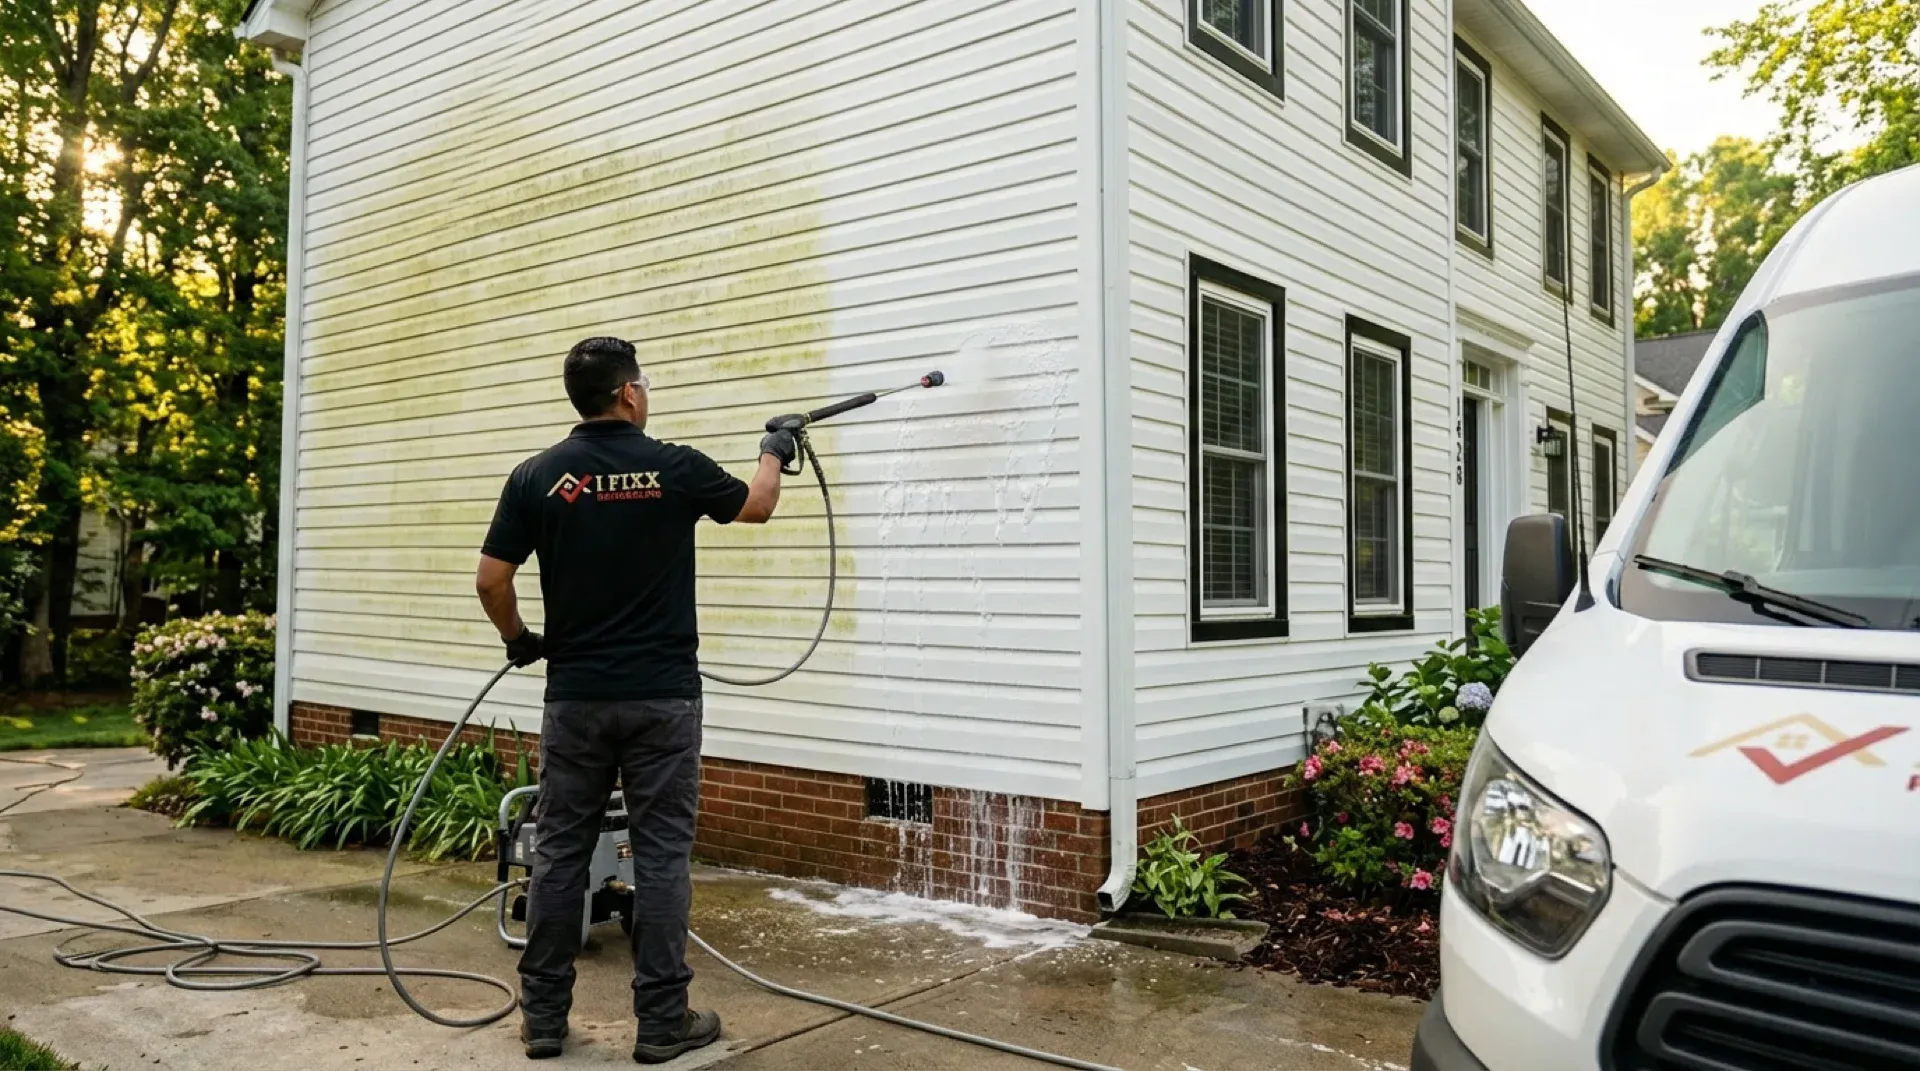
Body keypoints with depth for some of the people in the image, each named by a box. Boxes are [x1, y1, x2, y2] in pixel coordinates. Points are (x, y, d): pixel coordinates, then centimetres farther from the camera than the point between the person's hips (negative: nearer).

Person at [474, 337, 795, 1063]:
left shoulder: (536, 476, -2)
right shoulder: (676, 468, -6)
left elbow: (491, 580, -2)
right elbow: (756, 507, 12)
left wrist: (519, 641, 17)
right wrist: (774, 453, 32)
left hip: (576, 696, 2)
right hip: (662, 696, -2)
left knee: (560, 852, 11)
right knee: (660, 855, 4)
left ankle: (543, 1015, 18)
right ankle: (661, 1020, 10)